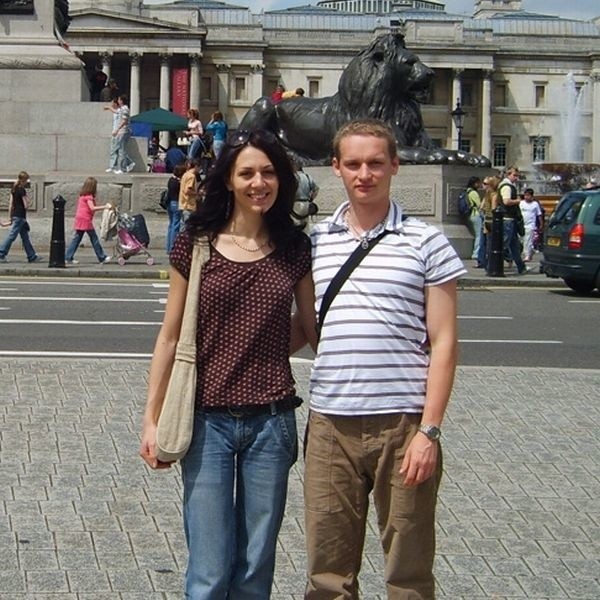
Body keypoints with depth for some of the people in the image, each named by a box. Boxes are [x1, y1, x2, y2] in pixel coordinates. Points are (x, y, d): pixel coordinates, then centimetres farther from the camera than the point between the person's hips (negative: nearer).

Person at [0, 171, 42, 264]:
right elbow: (26, 205, -16)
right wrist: (29, 202, 6)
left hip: (15, 215, 9)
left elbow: (11, 204, 12)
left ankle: (32, 256, 17)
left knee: (25, 237, 12)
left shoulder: (14, 189, 10)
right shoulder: (22, 190, -15)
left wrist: (10, 216, 14)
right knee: (11, 236, -6)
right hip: (20, 216, -9)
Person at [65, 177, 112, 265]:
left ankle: (68, 258, 2)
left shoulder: (82, 195, 15)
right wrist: (105, 207, -17)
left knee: (76, 238, 7)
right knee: (94, 238, 1)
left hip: (79, 220, 8)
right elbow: (92, 208, -19)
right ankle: (102, 257, 9)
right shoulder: (89, 196, -11)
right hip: (86, 220, -8)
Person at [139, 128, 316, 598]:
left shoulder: (295, 248, 4)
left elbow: (312, 327, 14)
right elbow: (170, 337, 2)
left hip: (270, 420, 2)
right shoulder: (196, 244, -1)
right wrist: (152, 418, 2)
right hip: (208, 420, -2)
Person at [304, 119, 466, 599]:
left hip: (403, 423, -3)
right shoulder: (316, 242, 9)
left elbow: (443, 343, -2)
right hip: (331, 425, 3)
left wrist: (429, 431, -8)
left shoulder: (425, 243, 1)